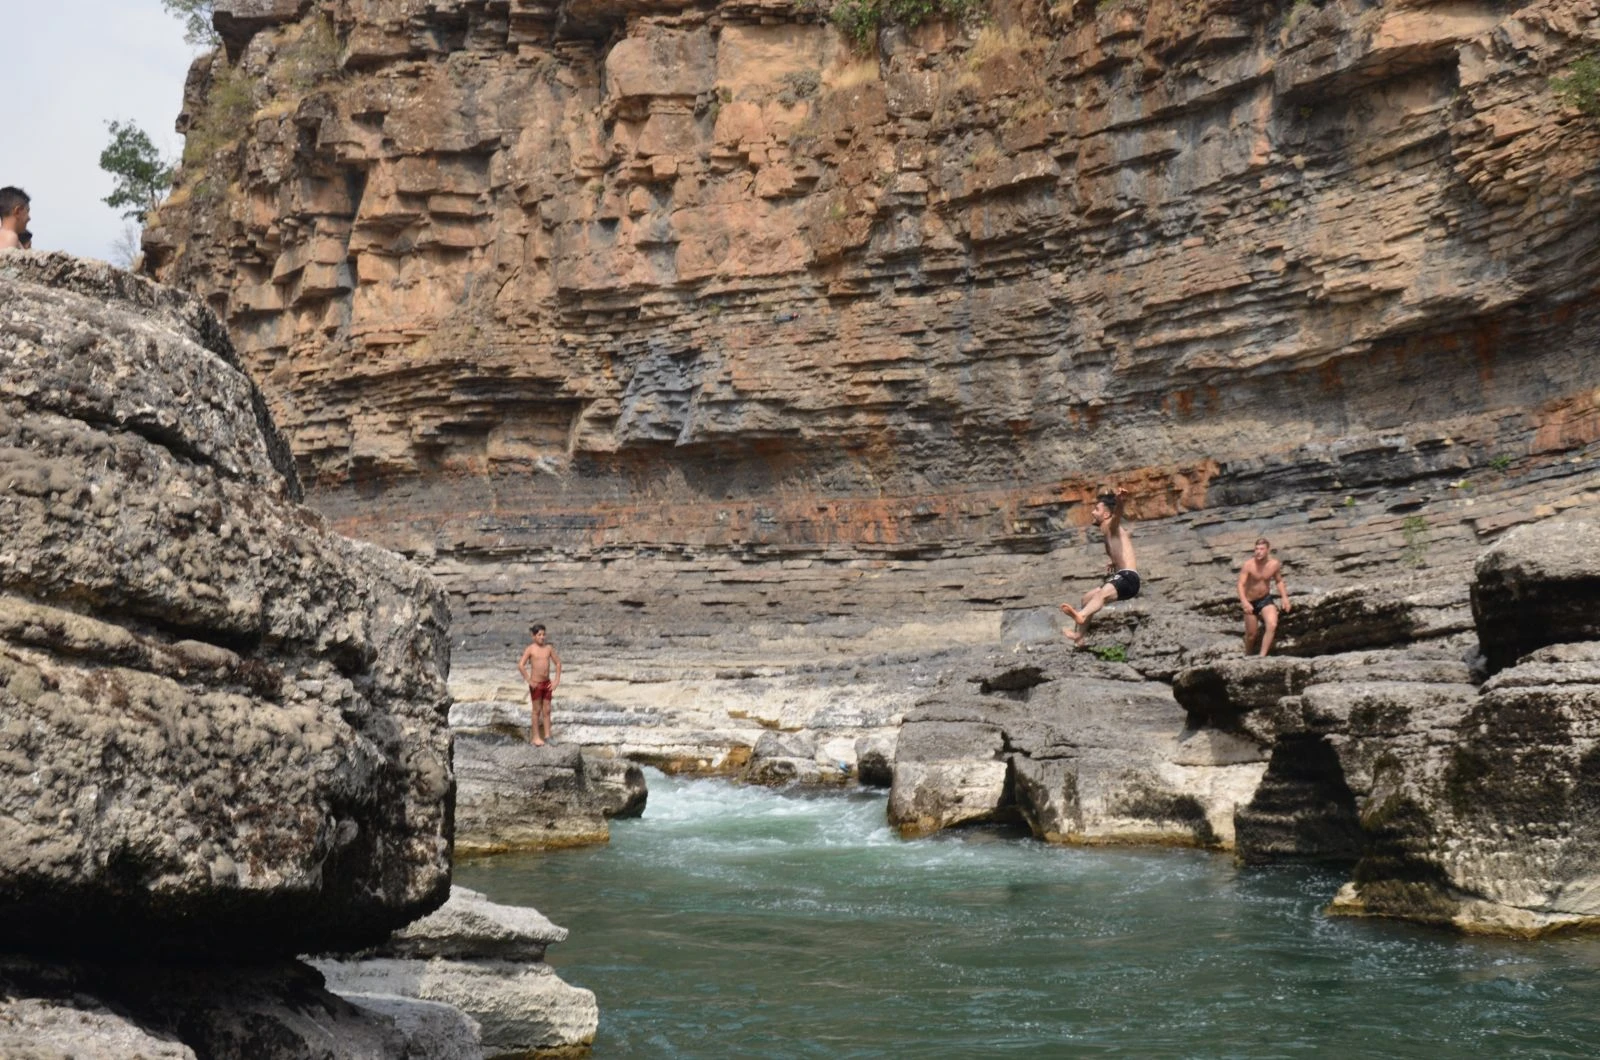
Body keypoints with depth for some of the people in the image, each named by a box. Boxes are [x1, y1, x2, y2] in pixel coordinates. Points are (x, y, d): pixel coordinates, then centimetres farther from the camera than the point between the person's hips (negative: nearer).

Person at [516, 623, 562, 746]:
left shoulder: (548, 648, 2)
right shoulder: (530, 649, -11)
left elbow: (558, 663, 10)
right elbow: (520, 665, -19)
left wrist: (556, 680, 3)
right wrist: (529, 681, -18)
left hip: (547, 683, 4)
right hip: (536, 684, -4)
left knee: (547, 710, 8)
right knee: (537, 710, 4)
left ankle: (547, 736, 16)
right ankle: (536, 737, 12)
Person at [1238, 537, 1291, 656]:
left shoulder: (1274, 564, -10)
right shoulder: (1248, 565, -21)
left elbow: (1279, 581, 8)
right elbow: (1241, 584, -27)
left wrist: (1284, 597, -4)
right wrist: (1244, 602, -43)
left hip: (1266, 599, 2)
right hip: (1250, 602, -2)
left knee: (1272, 625, -24)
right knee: (1251, 634, 7)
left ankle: (1262, 656, -18)